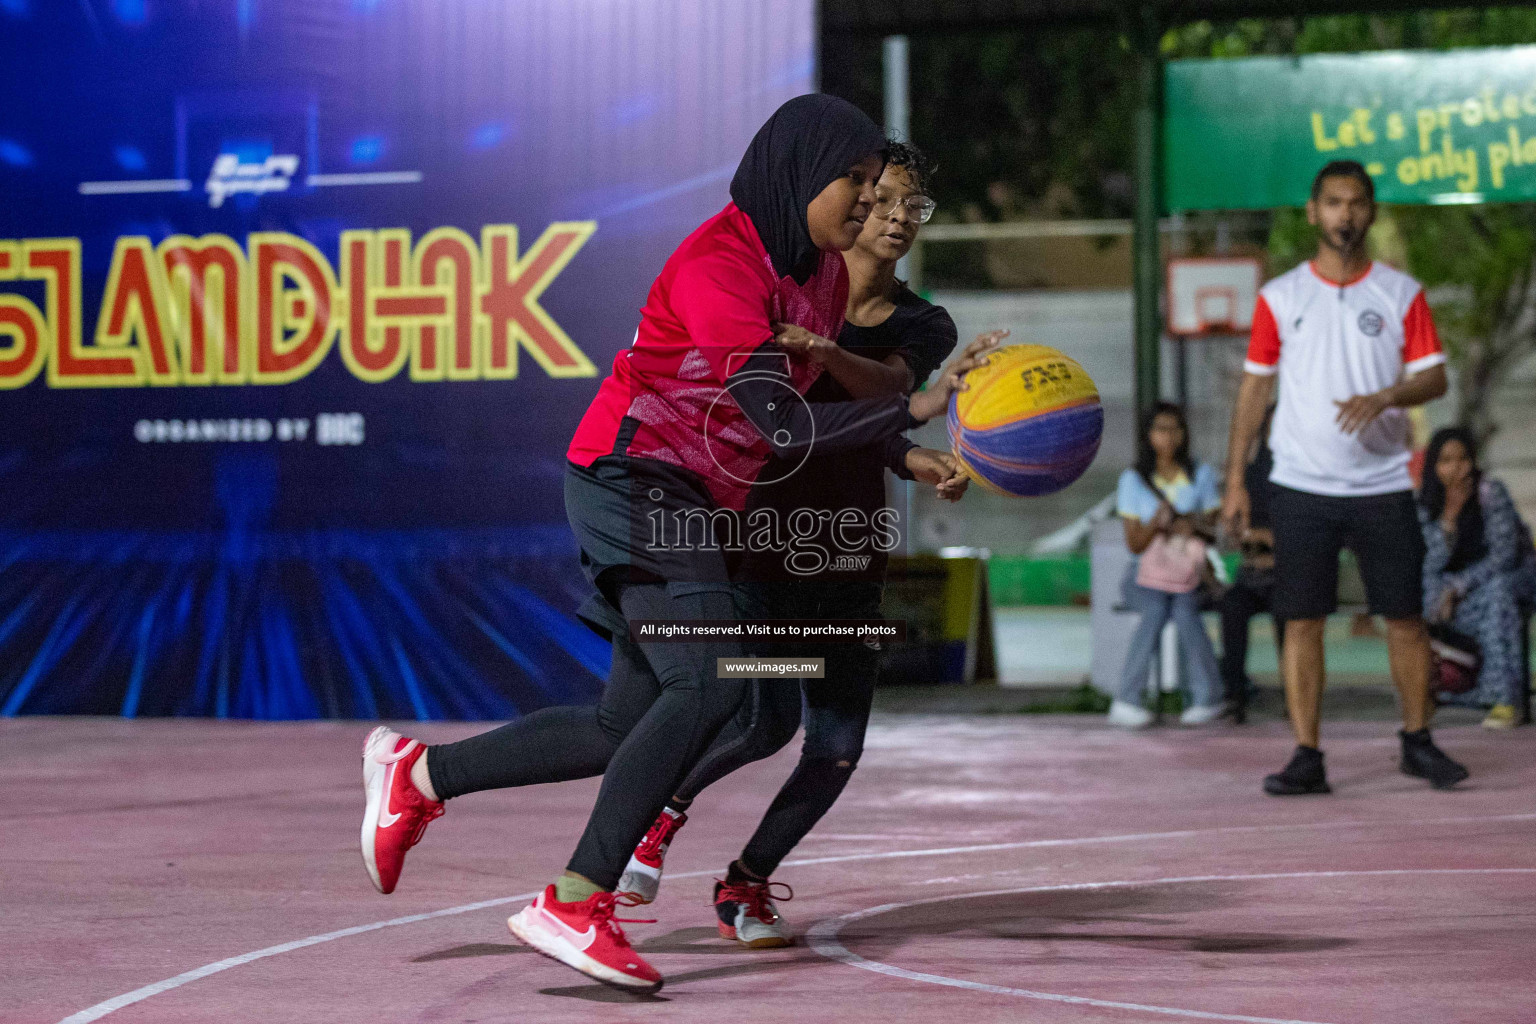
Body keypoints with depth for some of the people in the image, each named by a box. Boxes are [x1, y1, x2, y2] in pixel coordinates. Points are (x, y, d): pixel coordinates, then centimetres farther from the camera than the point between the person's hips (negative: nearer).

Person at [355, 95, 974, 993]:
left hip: (700, 512, 10)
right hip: (634, 479, -10)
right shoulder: (718, 265, -19)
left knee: (629, 730, 8)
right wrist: (917, 408, -34)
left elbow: (825, 394, 21)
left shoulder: (823, 275, 10)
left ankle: (418, 775, 23)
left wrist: (904, 456, 4)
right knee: (711, 681, -24)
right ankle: (575, 904, -22)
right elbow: (781, 425, -28)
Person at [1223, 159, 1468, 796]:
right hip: (1301, 487, 0)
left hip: (1383, 485, 0)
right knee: (1301, 621, -2)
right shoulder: (1279, 297, 5)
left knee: (1405, 616, 3)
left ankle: (1418, 742, 18)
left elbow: (1434, 378, 1)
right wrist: (1235, 477, 3)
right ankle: (1307, 757, 3)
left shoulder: (1401, 293, 4)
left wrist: (1383, 398, -20)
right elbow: (1255, 386, 8)